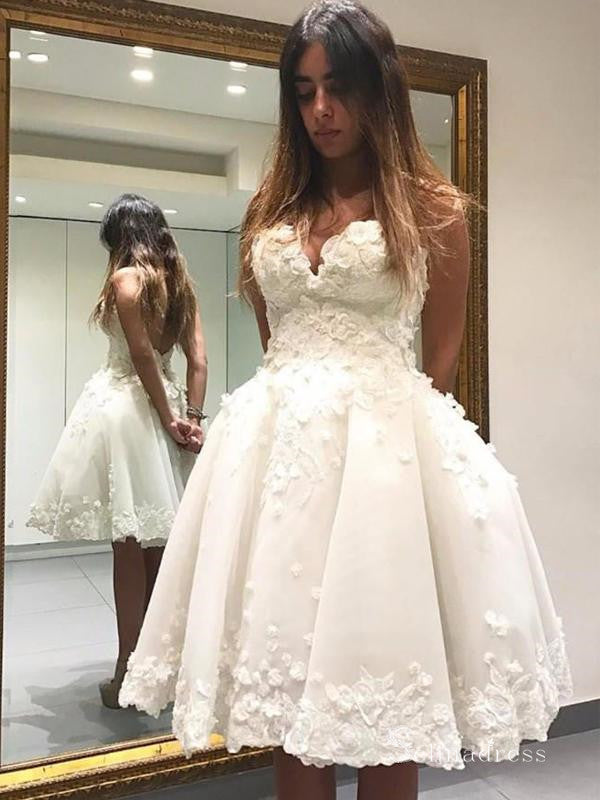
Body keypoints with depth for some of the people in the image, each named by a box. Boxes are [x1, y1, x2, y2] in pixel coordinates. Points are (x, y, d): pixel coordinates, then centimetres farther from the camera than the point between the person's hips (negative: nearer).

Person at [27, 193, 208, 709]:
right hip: (169, 405, 7)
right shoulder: (180, 281, 11)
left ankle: (130, 672, 5)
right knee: (160, 544, 12)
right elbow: (198, 360, 3)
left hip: (127, 406, -6)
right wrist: (192, 417, -1)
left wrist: (168, 418, -9)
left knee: (128, 546, -2)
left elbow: (142, 354, -16)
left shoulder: (126, 277, -8)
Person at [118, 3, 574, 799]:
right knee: (288, 674, 10)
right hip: (275, 442, 4)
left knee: (379, 681, 5)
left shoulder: (432, 209, 3)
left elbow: (443, 359, 6)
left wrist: (386, 415, 8)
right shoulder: (270, 208, 13)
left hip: (387, 441, -3)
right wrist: (295, 399, 14)